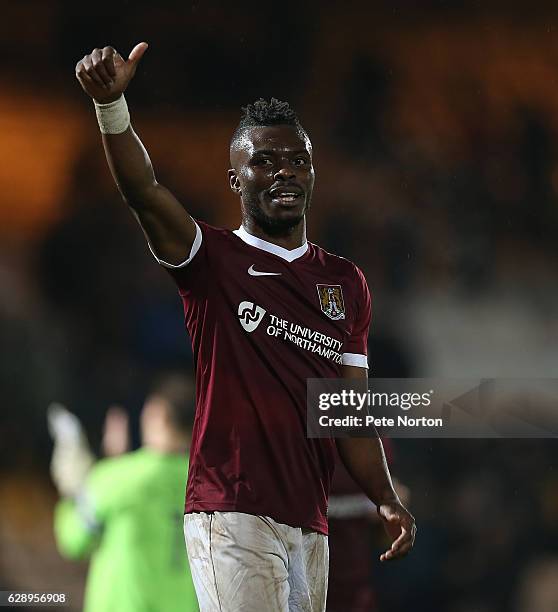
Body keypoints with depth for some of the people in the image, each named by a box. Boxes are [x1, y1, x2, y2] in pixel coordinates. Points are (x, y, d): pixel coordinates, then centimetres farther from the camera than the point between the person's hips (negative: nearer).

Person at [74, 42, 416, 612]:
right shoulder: (212, 259, 3)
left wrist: (384, 498, 5)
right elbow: (144, 192, -16)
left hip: (308, 523, 5)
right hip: (230, 515, -5)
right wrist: (111, 104, -33)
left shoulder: (345, 282, 17)